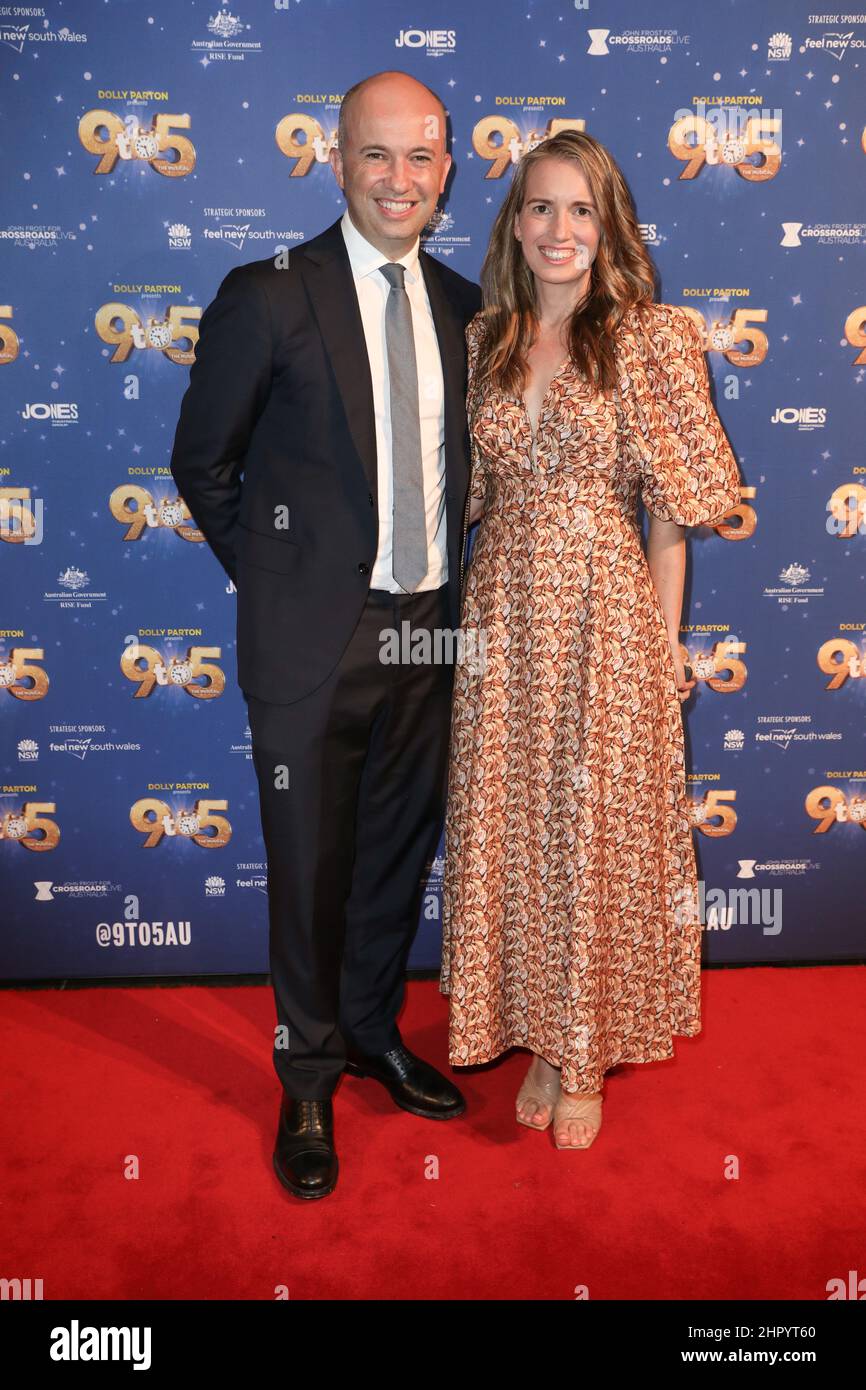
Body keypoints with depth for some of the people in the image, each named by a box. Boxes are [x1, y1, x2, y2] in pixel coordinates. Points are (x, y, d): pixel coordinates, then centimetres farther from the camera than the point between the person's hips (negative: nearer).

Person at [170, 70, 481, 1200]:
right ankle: (308, 1082, 30)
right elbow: (202, 461, 0)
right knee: (311, 868, 7)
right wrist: (277, 574, 1)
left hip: (431, 627, 5)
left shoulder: (463, 307, 8)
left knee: (401, 852, 17)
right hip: (315, 638, -4)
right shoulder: (269, 298, -7)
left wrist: (450, 574, 8)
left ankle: (373, 1032, 41)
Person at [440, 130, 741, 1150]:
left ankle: (586, 1060, 24)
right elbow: (466, 492, 11)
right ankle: (536, 1036, 29)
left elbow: (670, 504, -2)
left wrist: (665, 641, -3)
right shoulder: (482, 341, 8)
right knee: (511, 826, 9)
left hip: (604, 610, -3)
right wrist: (472, 617, 6)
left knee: (596, 830, 5)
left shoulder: (650, 338, -3)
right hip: (502, 611, 3)